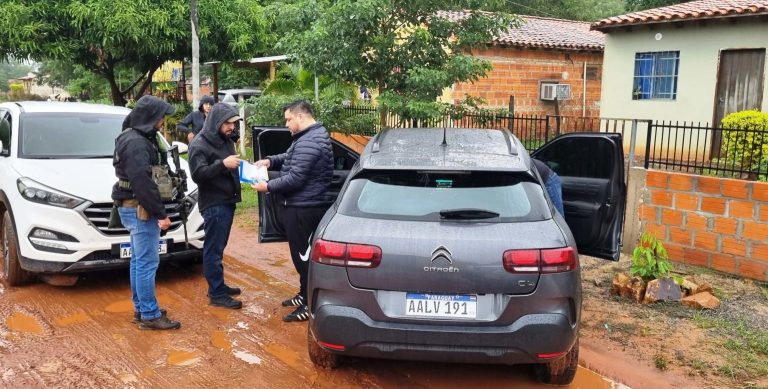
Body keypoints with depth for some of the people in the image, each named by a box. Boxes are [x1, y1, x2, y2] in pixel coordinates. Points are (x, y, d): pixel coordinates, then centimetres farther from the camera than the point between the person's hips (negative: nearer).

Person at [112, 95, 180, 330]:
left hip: (131, 207, 11)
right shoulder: (136, 143, -20)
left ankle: (140, 308, 27)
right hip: (139, 209, -11)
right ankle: (150, 315, 1)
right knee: (147, 263, -5)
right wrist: (160, 213, -21)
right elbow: (142, 183, -25)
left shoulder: (135, 138, 13)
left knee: (138, 261, 17)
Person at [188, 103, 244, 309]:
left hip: (228, 202, 8)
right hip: (214, 205, -8)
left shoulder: (226, 141, 14)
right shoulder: (199, 144, -11)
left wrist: (240, 168, 8)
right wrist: (223, 164, -29)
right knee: (213, 250, -4)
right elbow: (198, 174, -21)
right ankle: (217, 294, 0)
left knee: (218, 247, 16)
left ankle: (218, 285, 26)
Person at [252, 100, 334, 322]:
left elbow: (295, 178, -24)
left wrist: (268, 186, -12)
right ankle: (305, 294, 33)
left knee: (304, 256, -2)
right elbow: (291, 158, 25)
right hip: (301, 206, 11)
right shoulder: (314, 134, 13)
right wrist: (270, 161, 8)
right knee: (302, 254, 20)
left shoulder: (308, 142, -23)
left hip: (302, 210, -11)